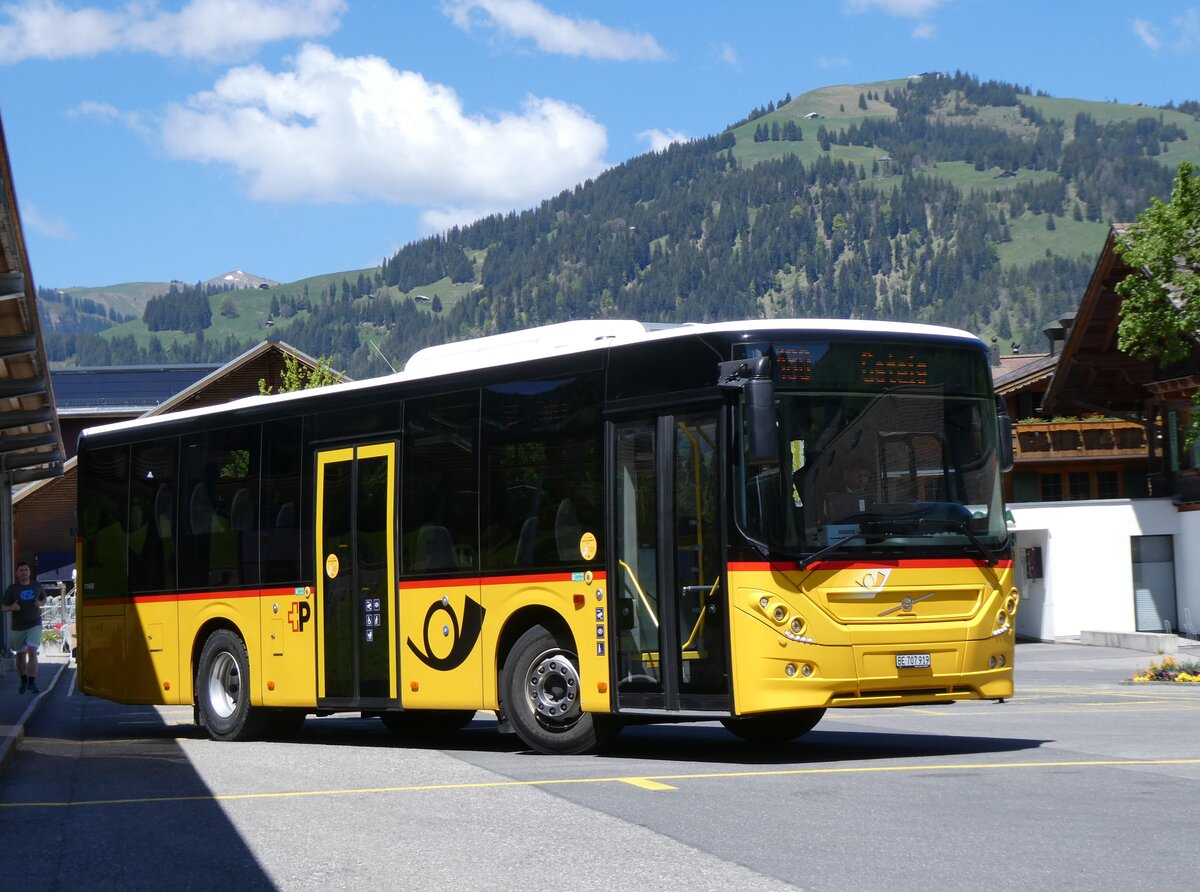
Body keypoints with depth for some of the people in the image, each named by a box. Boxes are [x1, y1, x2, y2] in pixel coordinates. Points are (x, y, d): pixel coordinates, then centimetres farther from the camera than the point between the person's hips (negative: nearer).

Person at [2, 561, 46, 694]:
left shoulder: (36, 586, 3)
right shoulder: (11, 589, -4)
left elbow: (44, 598, 20)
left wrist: (40, 603, -3)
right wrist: (11, 607, -25)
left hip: (34, 625, -1)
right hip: (18, 627, 1)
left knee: (32, 652, -17)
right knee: (20, 654, 13)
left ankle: (32, 683, -19)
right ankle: (23, 681, 33)